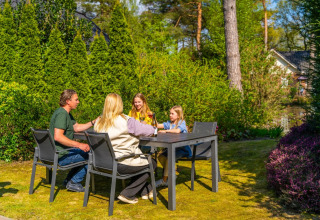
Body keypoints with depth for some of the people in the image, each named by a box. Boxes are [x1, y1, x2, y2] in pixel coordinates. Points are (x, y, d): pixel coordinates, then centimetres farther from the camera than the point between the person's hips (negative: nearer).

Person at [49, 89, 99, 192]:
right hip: (61, 156, -11)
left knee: (83, 153, 24)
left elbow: (77, 128, 19)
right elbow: (58, 137, -30)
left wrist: (94, 121, 10)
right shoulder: (61, 114, -20)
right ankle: (73, 182, 3)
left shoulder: (66, 113, 14)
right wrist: (79, 145, -30)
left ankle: (68, 180, 23)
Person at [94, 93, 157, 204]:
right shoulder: (126, 121, -18)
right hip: (122, 164, -8)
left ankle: (146, 191, 38)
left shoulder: (99, 123, 1)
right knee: (152, 163, 17)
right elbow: (150, 130, -13)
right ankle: (128, 194, 13)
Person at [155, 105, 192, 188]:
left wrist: (165, 131, -23)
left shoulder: (182, 122, -10)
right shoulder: (169, 123, 11)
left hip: (183, 148, -8)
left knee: (169, 157, -26)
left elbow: (177, 131, -30)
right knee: (160, 157, -8)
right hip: (173, 147, 8)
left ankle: (164, 180, -17)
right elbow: (158, 126, 3)